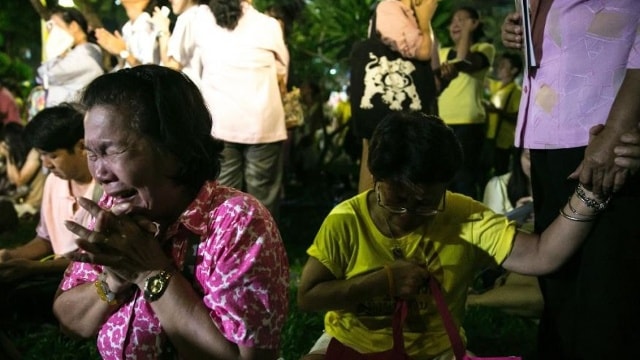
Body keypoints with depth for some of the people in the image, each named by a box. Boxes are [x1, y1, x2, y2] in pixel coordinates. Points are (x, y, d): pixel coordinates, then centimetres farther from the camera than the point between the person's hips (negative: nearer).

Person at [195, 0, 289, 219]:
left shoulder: (204, 27, 5)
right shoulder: (268, 25, -2)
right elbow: (281, 74, 8)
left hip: (219, 124, 2)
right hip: (262, 123, -2)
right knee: (261, 197, 3)